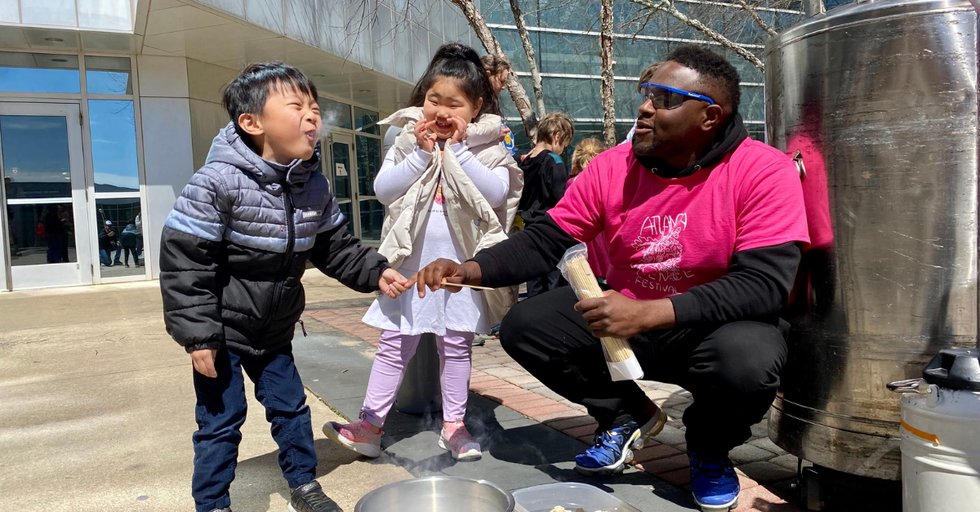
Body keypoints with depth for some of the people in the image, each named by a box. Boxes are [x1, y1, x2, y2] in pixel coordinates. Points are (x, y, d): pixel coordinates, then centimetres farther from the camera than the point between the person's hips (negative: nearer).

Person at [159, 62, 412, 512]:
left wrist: (374, 272, -9)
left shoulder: (314, 187, -6)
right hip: (222, 330, -5)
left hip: (274, 330, 5)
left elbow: (336, 249, 6)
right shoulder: (218, 182, -23)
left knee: (291, 407, 15)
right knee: (220, 421, 5)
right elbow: (184, 259, -21)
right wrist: (198, 335, -21)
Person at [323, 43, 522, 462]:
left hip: (461, 263, -1)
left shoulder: (486, 146, 0)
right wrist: (422, 154, -13)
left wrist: (457, 151, -15)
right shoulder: (408, 140, 4)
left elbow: (497, 192, -15)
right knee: (394, 343, 6)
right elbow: (383, 189, -5)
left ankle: (453, 425, 25)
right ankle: (370, 425, 15)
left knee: (456, 344, 11)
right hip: (412, 261, 1)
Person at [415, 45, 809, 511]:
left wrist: (648, 313, -36)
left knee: (747, 362, -37)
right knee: (523, 327, -11)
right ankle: (629, 415, 13)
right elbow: (544, 241, -5)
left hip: (715, 326, -3)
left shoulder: (763, 172, -19)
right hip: (626, 313, 4)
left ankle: (709, 447, 4)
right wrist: (470, 271, -23)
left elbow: (764, 284, -26)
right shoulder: (612, 167, -6)